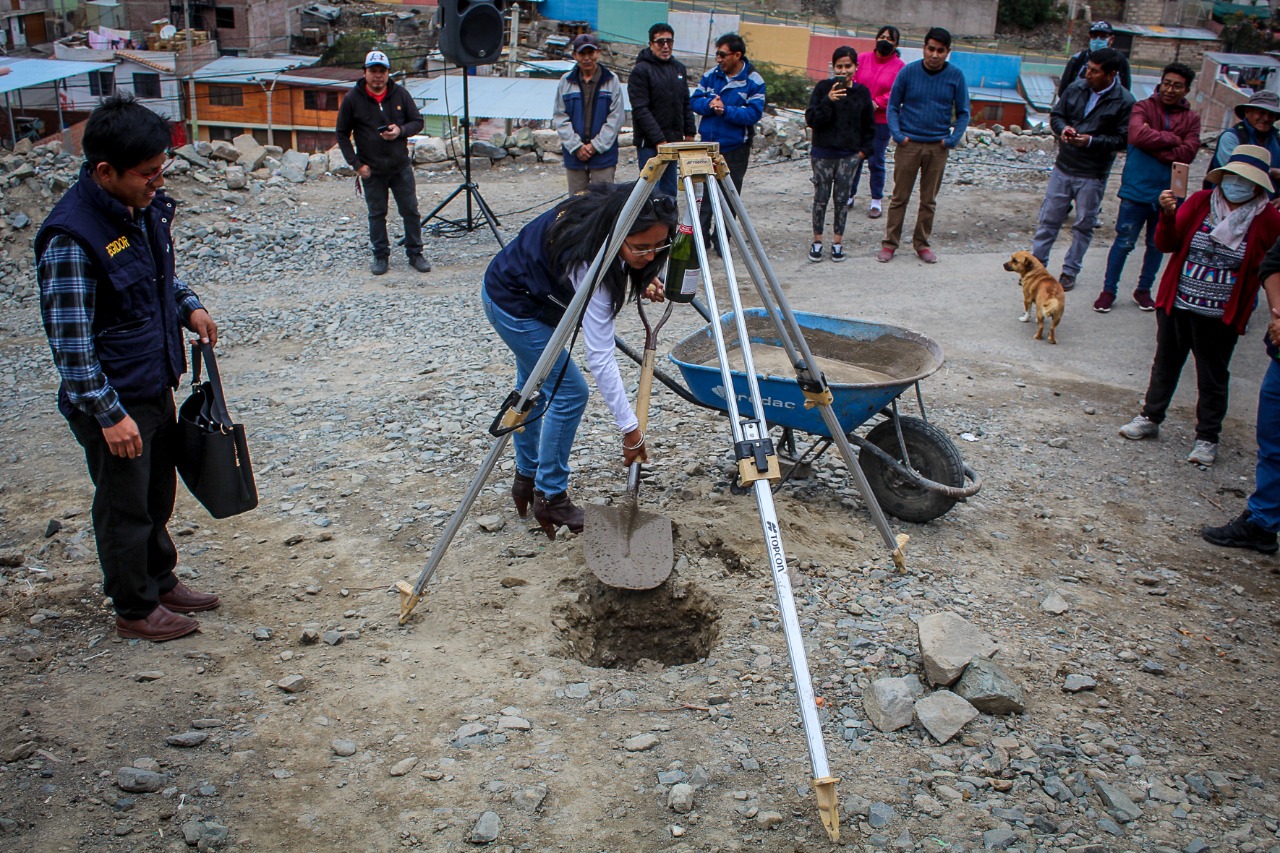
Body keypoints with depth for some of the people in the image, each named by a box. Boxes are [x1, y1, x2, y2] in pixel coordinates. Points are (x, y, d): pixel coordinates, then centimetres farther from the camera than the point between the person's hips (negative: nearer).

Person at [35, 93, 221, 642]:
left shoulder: (148, 207, -1)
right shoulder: (71, 237, -25)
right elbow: (70, 342, -22)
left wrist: (188, 305, 1)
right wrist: (109, 414, -21)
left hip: (156, 386, 8)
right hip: (113, 401, -8)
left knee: (158, 497, 22)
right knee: (125, 509, 9)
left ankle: (162, 582, 41)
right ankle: (135, 610, 27)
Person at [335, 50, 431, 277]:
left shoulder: (400, 94, 0)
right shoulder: (353, 98, -4)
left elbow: (418, 121, 8)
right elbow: (342, 133, 1)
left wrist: (401, 131, -15)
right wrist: (356, 164, -6)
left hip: (401, 166, 1)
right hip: (371, 170, -1)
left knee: (410, 211, 4)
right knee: (376, 214, 8)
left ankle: (415, 254, 16)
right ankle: (380, 256, 19)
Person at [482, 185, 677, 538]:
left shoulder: (604, 212, -17)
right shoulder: (586, 261, -38)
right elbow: (600, 356, -37)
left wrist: (642, 277, -9)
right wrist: (629, 426, -34)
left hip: (534, 294, 9)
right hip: (513, 305, -9)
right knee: (568, 393, -7)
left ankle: (526, 478, 36)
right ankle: (550, 497, 5)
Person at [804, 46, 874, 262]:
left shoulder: (862, 92, 3)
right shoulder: (823, 88, -3)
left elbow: (869, 126, 10)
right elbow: (811, 119, -10)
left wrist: (864, 150, 2)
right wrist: (828, 101, -22)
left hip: (849, 155, 1)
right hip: (823, 153, -1)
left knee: (842, 199, 6)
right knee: (821, 198, 3)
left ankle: (837, 241, 16)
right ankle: (817, 240, 15)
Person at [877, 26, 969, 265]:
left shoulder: (956, 76, -1)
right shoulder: (908, 72, -4)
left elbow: (963, 113, 6)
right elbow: (892, 106, 4)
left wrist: (954, 138, -6)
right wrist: (897, 133, -9)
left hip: (938, 147, 1)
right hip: (908, 145, -1)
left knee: (929, 200, 10)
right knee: (899, 198, 4)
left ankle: (922, 243, 21)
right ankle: (890, 243, 13)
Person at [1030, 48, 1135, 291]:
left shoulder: (1124, 102, -12)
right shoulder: (1076, 88, -1)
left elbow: (1123, 139, -12)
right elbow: (1056, 115, 9)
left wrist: (1091, 141, -24)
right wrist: (1063, 128, -13)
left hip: (1093, 175, -3)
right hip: (1063, 166, 3)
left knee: (1084, 225, 9)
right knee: (1049, 218, 8)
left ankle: (1070, 271, 22)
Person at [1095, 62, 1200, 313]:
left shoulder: (1192, 118, 2)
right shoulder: (1143, 107, -3)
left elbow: (1187, 153, -12)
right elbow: (1137, 135, -23)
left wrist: (1154, 148, -17)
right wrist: (1172, 139, -14)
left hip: (1168, 193, 3)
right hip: (1137, 189, -3)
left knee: (1158, 245, 14)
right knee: (1124, 242, 2)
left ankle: (1144, 290, 29)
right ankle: (1108, 290, 14)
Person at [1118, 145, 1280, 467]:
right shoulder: (1200, 202, -4)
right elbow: (1166, 245, -6)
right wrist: (1168, 216, -23)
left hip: (1221, 317, -2)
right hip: (1176, 306, 2)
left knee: (1213, 379, 11)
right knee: (1165, 365, 18)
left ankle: (1207, 437, 25)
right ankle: (1151, 418, 36)